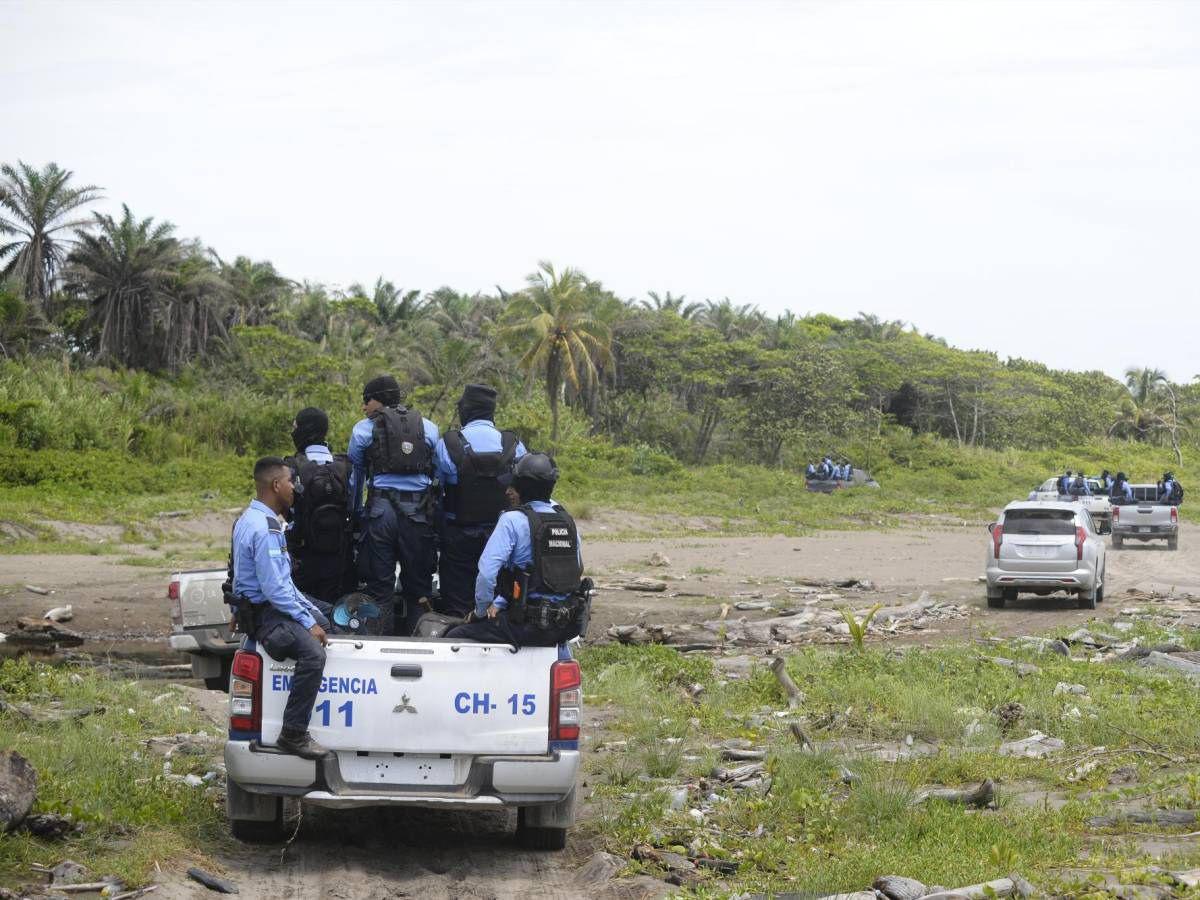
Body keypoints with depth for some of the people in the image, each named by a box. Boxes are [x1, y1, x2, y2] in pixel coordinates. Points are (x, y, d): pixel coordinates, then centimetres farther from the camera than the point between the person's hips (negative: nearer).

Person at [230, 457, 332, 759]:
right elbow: (275, 589, -23)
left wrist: (313, 613, 16)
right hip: (263, 613, -11)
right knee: (313, 653, -31)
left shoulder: (258, 519, 15)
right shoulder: (264, 529, -20)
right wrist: (308, 623, -17)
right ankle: (293, 734, -26)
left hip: (275, 603, 11)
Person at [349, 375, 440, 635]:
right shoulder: (429, 428, 11)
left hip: (381, 509, -1)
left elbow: (354, 476, 12)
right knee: (418, 585, 8)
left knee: (379, 587, 3)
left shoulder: (364, 429, 5)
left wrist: (356, 514, 21)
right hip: (418, 511, 2)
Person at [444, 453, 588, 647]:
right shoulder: (568, 522, 10)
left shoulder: (513, 520, -11)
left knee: (454, 637, 6)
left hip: (531, 624, -7)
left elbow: (487, 572, -20)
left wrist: (481, 611, -1)